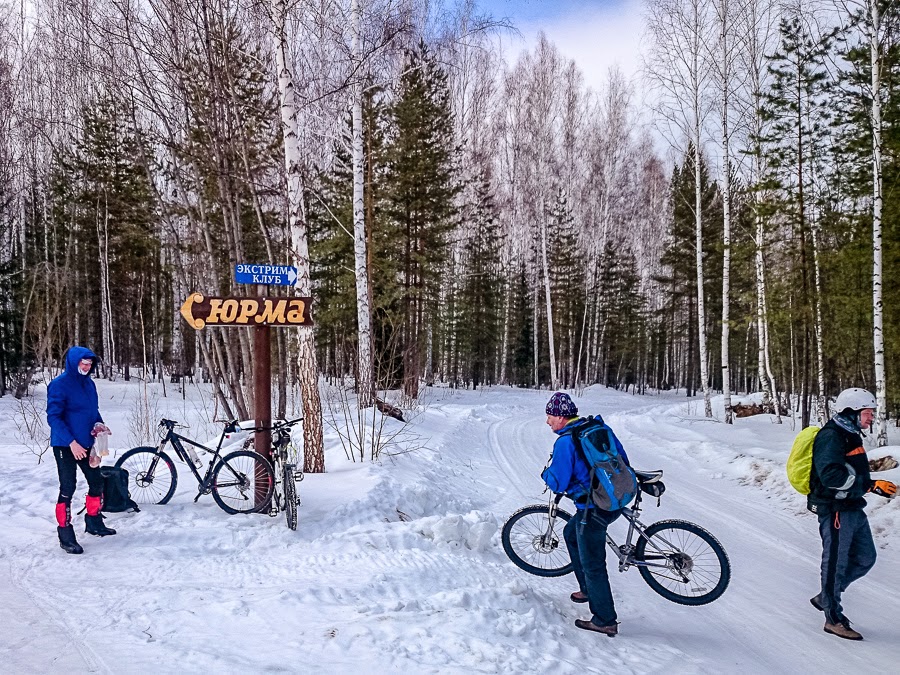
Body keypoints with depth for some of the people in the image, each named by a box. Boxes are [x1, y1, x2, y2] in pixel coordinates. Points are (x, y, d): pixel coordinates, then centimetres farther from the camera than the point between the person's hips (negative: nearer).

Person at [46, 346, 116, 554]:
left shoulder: (89, 383, 8)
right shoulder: (59, 385, -13)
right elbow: (53, 417, -16)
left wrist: (98, 424, 0)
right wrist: (71, 442, -21)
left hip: (86, 443, 7)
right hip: (65, 445, -7)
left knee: (97, 482, 12)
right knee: (67, 488, -3)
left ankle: (94, 522, 30)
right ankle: (65, 536, 5)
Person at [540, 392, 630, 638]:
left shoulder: (565, 442, -18)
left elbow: (558, 483, -17)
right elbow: (622, 459, 13)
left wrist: (545, 474, 4)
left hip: (594, 509, -9)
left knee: (592, 565, 5)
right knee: (571, 533, 28)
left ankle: (605, 621, 15)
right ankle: (588, 589, 36)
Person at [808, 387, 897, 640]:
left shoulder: (850, 436, 14)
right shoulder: (830, 437, -18)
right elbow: (832, 476, -28)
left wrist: (876, 486, 8)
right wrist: (871, 485, -26)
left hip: (852, 509, 10)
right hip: (834, 510, -10)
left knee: (865, 558, 16)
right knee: (835, 563, 1)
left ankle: (826, 597, 29)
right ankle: (834, 618, 14)